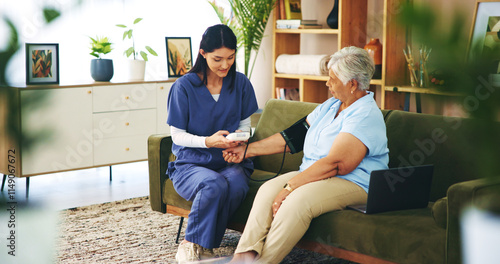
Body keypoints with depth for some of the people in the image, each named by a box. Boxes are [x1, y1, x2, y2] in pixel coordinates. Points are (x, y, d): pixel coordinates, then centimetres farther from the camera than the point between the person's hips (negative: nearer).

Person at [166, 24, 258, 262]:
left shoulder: (240, 83, 6)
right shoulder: (184, 87, -5)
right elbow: (177, 135, -3)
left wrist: (239, 139, -11)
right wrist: (208, 141, -20)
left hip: (230, 162, 3)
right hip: (191, 164, -2)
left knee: (236, 186, -35)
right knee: (214, 184, -38)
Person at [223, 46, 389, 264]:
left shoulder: (366, 117, -14)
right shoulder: (330, 106, 17)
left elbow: (334, 164, -22)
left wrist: (290, 187, -24)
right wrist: (248, 150, 19)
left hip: (352, 183, -8)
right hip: (311, 174, 8)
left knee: (297, 201, -35)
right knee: (268, 190, -19)